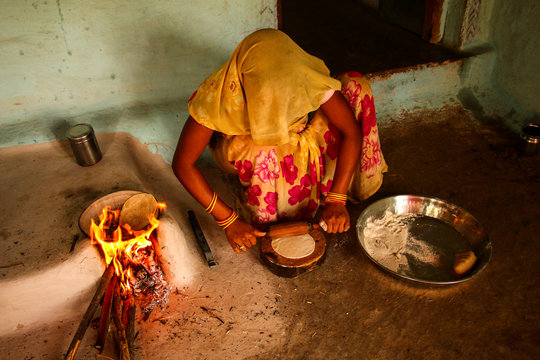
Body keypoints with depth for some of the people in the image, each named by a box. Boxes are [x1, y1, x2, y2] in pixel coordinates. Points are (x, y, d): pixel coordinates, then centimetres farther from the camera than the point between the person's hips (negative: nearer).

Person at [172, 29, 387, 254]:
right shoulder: (217, 96, -36)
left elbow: (351, 130, -27)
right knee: (266, 150, -39)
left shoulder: (306, 77, -32)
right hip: (237, 145, -2)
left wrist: (336, 200, -34)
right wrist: (229, 221, -35)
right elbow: (182, 163, -31)